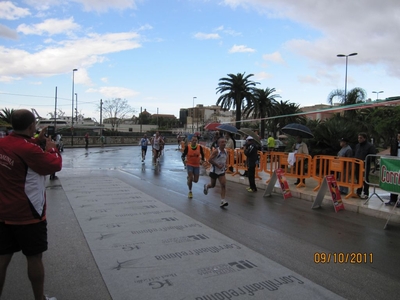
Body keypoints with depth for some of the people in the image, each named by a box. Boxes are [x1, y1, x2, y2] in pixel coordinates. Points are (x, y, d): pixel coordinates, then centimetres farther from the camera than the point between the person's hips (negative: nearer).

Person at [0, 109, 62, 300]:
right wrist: (52, 148, 2)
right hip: (28, 214, -7)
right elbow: (55, 165, -13)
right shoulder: (30, 150, -22)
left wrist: (36, 141, 17)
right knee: (34, 258, 8)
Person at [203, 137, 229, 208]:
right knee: (213, 185, 13)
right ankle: (206, 186, 48)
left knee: (223, 185, -9)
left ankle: (223, 201, -7)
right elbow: (209, 160, -22)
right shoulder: (216, 151, -19)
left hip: (222, 171, 5)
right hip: (214, 171, -5)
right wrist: (218, 165, -22)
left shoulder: (225, 151, 2)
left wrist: (225, 165, 3)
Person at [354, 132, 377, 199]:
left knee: (365, 180, -1)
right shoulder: (357, 145, 15)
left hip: (365, 166, -7)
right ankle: (358, 192, 20)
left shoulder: (370, 146, -7)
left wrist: (366, 161, -20)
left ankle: (366, 194, 5)